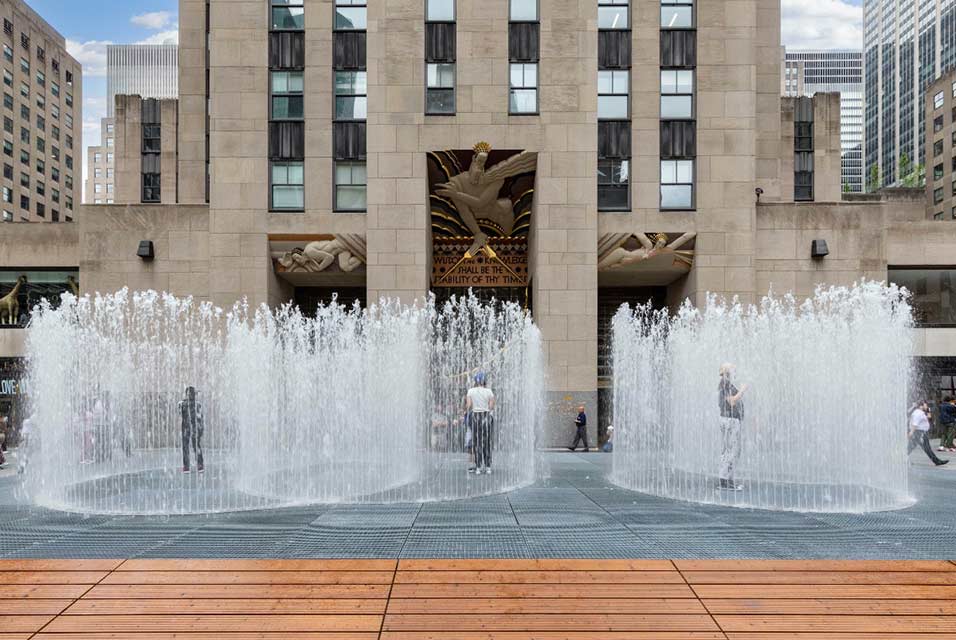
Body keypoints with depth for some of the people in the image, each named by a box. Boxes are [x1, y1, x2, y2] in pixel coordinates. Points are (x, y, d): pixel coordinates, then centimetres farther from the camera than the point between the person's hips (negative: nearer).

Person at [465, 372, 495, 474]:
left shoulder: (471, 391, -1)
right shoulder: (488, 391, -2)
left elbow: (468, 406, -5)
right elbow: (491, 407, -4)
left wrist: (467, 408, 16)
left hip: (475, 416, 0)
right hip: (486, 416, 0)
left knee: (477, 442, 6)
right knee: (487, 442, 7)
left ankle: (478, 467, 5)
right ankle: (488, 467, 8)